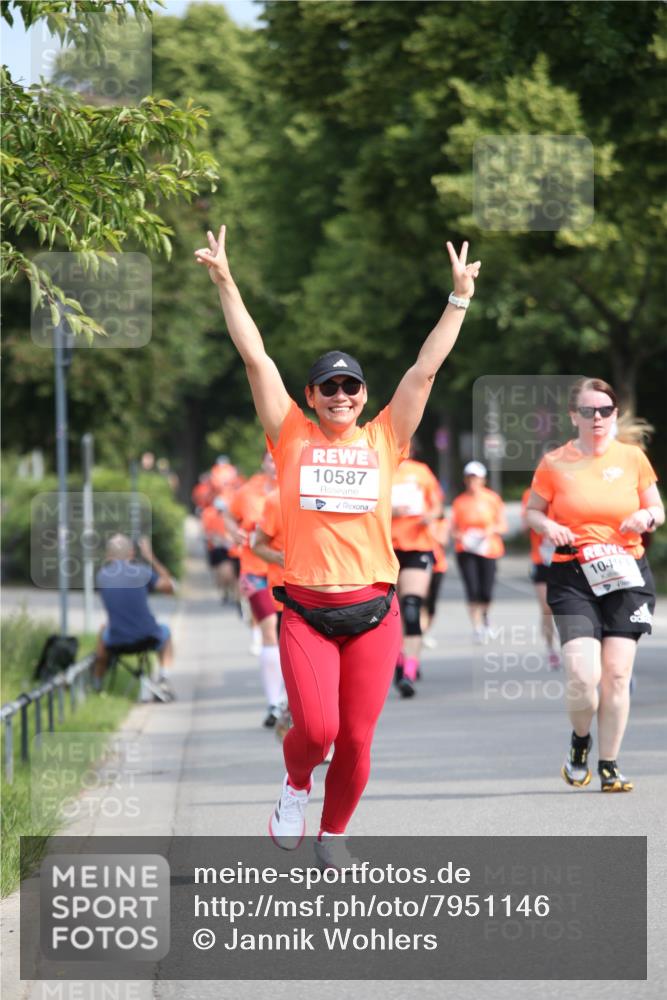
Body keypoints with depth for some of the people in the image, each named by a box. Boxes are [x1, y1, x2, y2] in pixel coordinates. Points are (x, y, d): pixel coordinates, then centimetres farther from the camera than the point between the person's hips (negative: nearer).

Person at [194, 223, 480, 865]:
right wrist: (225, 284, -2)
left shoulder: (383, 441, 7)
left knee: (356, 740, 3)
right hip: (306, 612, -1)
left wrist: (460, 299, 2)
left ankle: (332, 836, 26)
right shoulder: (292, 439, 5)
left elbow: (424, 371, 5)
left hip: (372, 612, 1)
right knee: (315, 728, -16)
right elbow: (256, 360, 1)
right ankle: (295, 785, 18)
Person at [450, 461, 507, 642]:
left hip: (488, 550, 0)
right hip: (466, 550, 0)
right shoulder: (460, 501, 4)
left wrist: (492, 529, -15)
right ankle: (477, 627, -3)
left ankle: (484, 614, 30)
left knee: (486, 593, -4)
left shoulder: (492, 499, 3)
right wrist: (460, 536, -12)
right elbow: (454, 529, 9)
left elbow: (503, 525, 5)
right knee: (472, 590, -12)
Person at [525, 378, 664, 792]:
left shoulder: (632, 457, 5)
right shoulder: (555, 463, 0)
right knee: (583, 676, -14)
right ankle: (580, 741, 17)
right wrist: (547, 526, -11)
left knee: (617, 674, -3)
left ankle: (609, 766, 11)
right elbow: (532, 510, 11)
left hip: (626, 573, 2)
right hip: (573, 576, -2)